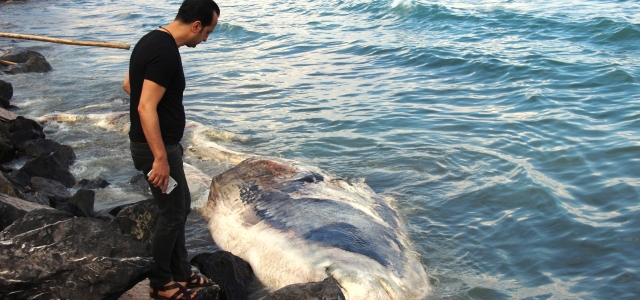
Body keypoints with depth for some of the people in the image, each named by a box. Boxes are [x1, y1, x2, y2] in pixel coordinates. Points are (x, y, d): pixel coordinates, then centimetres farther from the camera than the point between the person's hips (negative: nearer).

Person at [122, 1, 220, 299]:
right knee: (172, 214, 3)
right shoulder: (165, 53, -24)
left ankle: (181, 273, 30)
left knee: (180, 207, 18)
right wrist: (161, 158, -27)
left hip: (161, 144, 10)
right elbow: (146, 109, -29)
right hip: (157, 148, -10)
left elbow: (128, 85, 20)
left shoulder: (153, 40, 7)